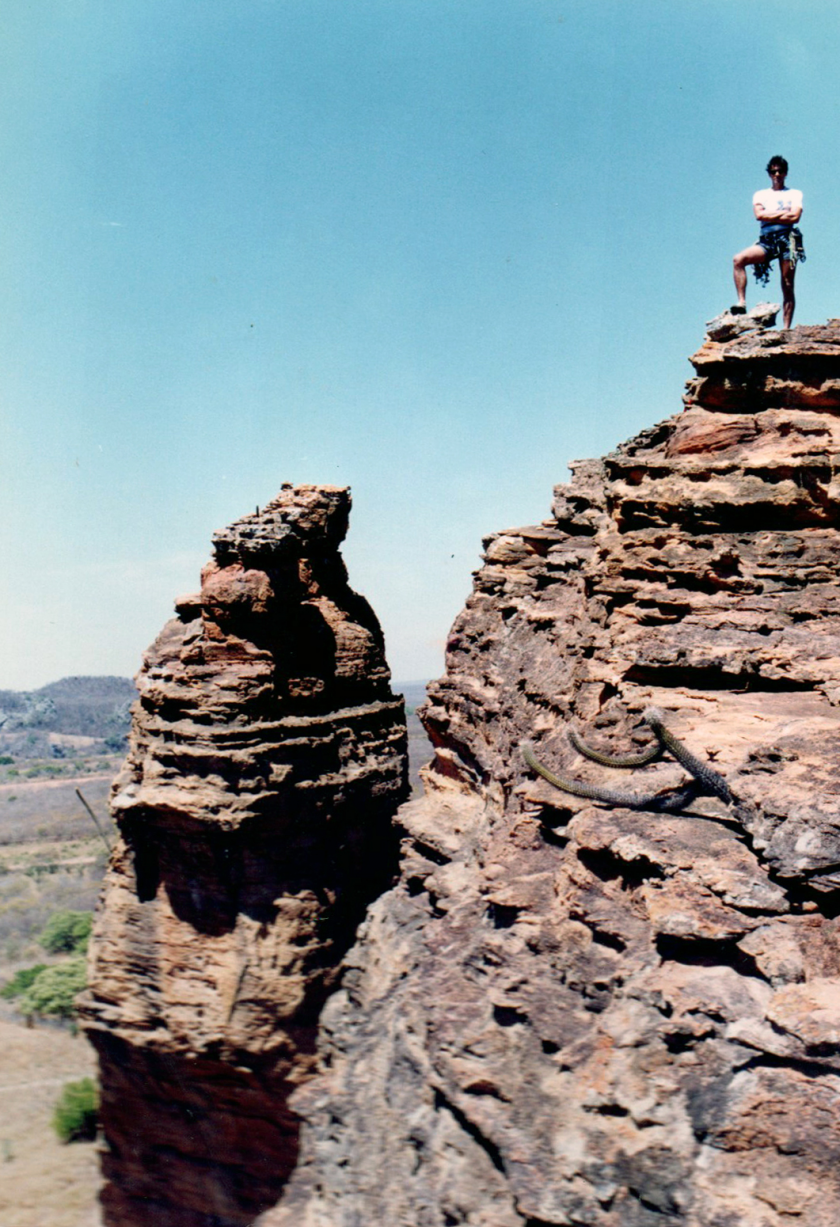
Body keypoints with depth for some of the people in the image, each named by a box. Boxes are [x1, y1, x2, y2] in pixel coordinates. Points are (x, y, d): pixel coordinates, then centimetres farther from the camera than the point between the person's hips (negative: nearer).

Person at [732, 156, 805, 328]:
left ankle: (786, 329, -10)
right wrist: (784, 213, 1)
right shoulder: (760, 195, 20)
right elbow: (759, 214, 1)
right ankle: (742, 303, -30)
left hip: (787, 238, -2)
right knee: (738, 259, -26)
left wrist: (770, 216, -1)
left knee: (788, 287, -8)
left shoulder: (795, 194, 15)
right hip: (766, 240, 2)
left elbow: (795, 216, -2)